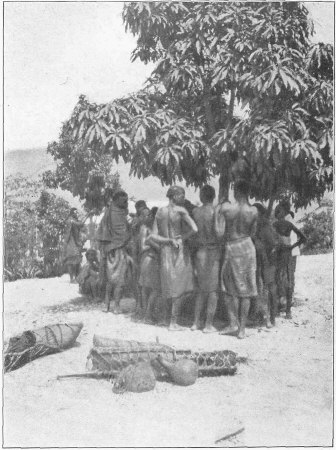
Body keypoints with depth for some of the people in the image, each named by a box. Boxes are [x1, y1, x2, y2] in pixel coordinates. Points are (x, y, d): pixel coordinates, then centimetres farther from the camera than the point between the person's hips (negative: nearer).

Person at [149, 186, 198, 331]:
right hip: (179, 251, -5)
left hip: (165, 251, 6)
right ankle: (173, 323, 4)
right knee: (179, 288, 3)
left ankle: (165, 319, 29)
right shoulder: (180, 210, -11)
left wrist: (168, 240, -5)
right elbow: (194, 229, -19)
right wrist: (182, 237, -5)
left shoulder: (159, 212, 5)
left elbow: (153, 237, 0)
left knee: (167, 285, 20)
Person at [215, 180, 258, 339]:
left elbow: (219, 233, -13)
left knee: (230, 288, 16)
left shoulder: (225, 208, -14)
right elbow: (252, 233, 7)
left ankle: (233, 323, 13)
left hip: (232, 248, -2)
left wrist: (217, 213, -3)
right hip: (248, 247, 2)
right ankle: (242, 329, 13)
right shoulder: (253, 211, -5)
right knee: (246, 290, 8)